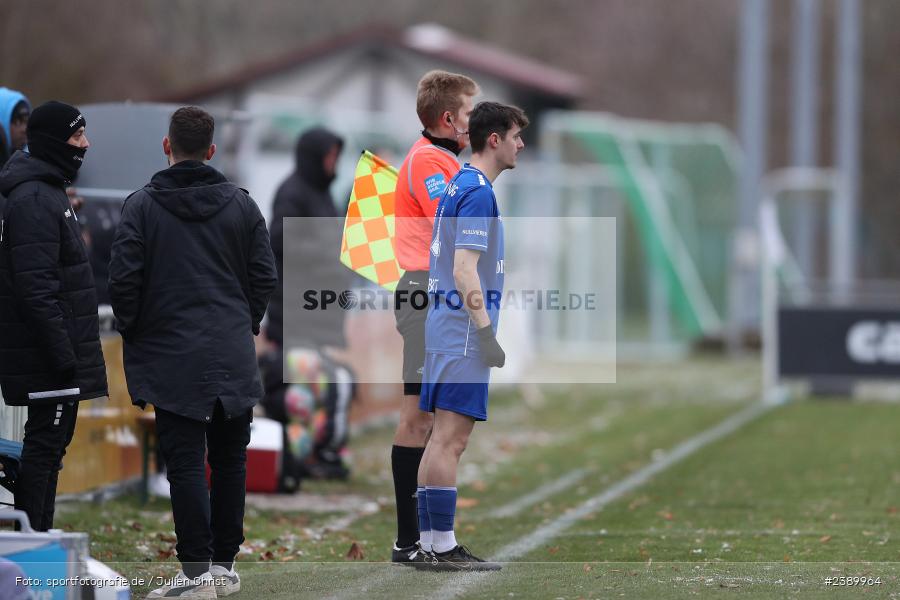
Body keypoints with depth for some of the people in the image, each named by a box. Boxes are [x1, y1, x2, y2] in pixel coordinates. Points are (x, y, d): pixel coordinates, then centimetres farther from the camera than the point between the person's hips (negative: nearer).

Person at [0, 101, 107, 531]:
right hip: (49, 353, -10)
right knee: (46, 442, -7)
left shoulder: (48, 192, 18)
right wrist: (63, 354, -24)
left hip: (57, 355, 10)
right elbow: (36, 287, -22)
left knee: (50, 442, 13)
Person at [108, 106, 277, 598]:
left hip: (172, 358, -3)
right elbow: (264, 276, 6)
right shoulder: (241, 204, 5)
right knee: (230, 460, 11)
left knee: (186, 462, -3)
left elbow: (124, 280, -8)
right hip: (234, 356, 3)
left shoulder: (142, 205, -4)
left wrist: (133, 337, 6)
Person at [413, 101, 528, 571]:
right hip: (464, 330, -10)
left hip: (445, 327, 10)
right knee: (451, 439, -9)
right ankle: (442, 547, -8)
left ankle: (430, 544, 13)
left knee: (444, 439, 11)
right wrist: (486, 332, -20)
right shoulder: (477, 192, -13)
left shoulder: (457, 187, 17)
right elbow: (465, 270, -20)